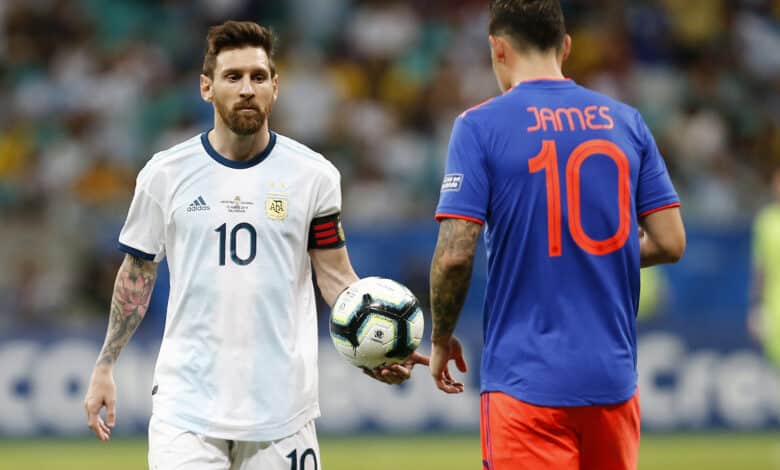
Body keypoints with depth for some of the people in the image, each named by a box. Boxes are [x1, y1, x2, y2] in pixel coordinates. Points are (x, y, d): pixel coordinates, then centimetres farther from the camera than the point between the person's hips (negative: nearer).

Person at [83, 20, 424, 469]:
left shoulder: (313, 175, 2)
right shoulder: (166, 174, 2)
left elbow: (336, 276, 3)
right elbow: (137, 276, 11)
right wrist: (104, 368, 8)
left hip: (281, 402, 0)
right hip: (187, 395, 0)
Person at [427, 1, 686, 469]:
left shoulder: (480, 126, -5)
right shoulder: (626, 122, 7)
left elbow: (455, 253, -11)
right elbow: (670, 243, 5)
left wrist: (442, 339, 5)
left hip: (527, 381, -4)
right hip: (614, 378, 4)